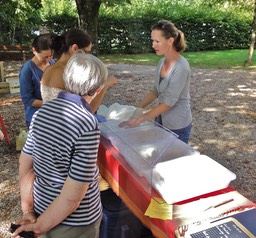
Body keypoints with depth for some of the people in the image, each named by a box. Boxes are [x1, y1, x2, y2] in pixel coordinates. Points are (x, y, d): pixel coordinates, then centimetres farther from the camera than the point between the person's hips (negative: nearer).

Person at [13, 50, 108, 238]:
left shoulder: (42, 111, -8)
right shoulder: (87, 124, -27)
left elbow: (25, 166, 0)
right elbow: (72, 197, -26)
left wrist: (28, 210, 7)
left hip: (42, 209, 6)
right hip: (75, 223, -5)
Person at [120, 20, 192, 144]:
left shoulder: (181, 67, -23)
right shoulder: (162, 62, 1)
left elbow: (168, 102, -25)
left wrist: (140, 119, -24)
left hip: (177, 126, -7)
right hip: (161, 120, 7)